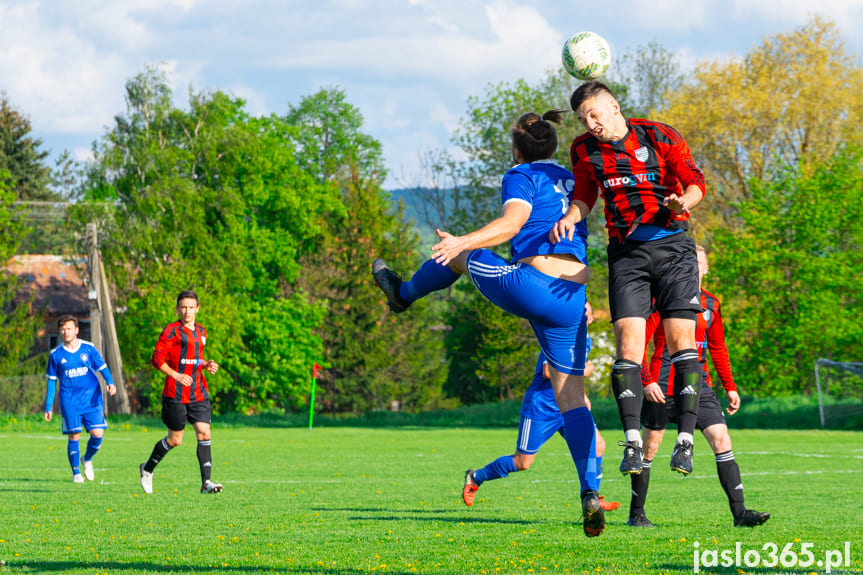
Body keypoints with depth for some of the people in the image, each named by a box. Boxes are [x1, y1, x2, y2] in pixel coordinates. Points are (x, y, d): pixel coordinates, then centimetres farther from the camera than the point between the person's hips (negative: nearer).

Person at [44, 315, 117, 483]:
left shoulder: (88, 348, 3)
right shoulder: (56, 354, 5)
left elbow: (102, 367, 9)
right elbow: (51, 381, 10)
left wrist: (110, 382, -11)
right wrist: (48, 407, 9)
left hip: (92, 398, 0)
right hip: (69, 401, 0)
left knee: (97, 433, -9)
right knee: (74, 436, -6)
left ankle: (87, 459, 21)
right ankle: (76, 472, 9)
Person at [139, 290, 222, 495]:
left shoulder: (201, 332, 15)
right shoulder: (172, 330, -6)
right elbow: (156, 359, -10)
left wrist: (206, 365, 7)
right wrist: (176, 375, -21)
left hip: (199, 393, 5)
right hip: (176, 394, -5)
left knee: (204, 434, -9)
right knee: (174, 439, 3)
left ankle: (206, 482, -10)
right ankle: (147, 469, 27)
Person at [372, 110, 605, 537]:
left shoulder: (522, 177, 2)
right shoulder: (571, 181, 25)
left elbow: (511, 223, -17)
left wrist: (463, 242, -27)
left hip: (530, 285, -6)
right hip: (573, 301, 6)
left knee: (460, 253, 24)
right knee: (571, 395, 3)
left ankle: (404, 293, 53)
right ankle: (590, 494, -14)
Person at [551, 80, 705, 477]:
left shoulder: (660, 137, -2)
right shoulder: (585, 150, 8)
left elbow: (696, 182, -3)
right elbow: (584, 195, 21)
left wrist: (682, 201, -24)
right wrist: (571, 217, 0)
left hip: (672, 246, -2)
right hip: (626, 253, 2)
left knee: (681, 341, -10)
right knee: (628, 340, -13)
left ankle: (685, 440, -9)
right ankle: (633, 441, -15)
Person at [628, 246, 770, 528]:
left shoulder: (710, 304, 11)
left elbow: (718, 348, 22)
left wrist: (730, 387, 18)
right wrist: (647, 381, -18)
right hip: (663, 387, -4)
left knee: (722, 441, -8)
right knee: (649, 449, 4)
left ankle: (739, 512, -12)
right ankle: (636, 513, 18)